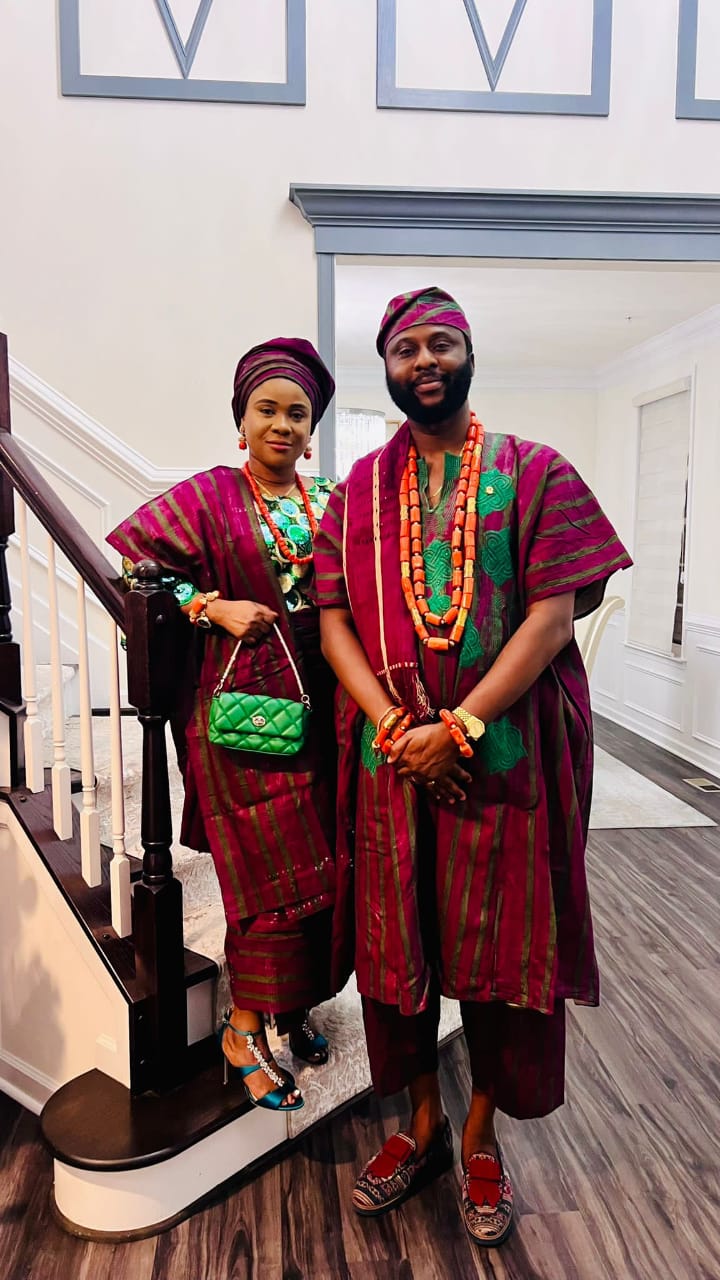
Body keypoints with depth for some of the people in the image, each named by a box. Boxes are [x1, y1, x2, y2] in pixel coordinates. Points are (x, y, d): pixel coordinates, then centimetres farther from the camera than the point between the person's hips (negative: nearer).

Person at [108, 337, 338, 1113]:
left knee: (317, 868, 11)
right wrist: (212, 607, -13)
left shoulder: (328, 501, 11)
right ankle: (243, 1031, 20)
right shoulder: (208, 497, -2)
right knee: (272, 874, -1)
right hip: (243, 706, -5)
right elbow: (132, 567, -6)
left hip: (319, 705, 5)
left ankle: (293, 1005, 32)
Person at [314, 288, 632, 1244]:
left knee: (501, 940, 8)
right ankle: (422, 1123, 35)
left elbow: (553, 615, -8)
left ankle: (482, 1135, 33)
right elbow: (334, 620, 2)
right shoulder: (359, 490, 9)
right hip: (390, 755, 3)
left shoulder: (536, 474, 1)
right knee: (396, 938, 11)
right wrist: (396, 728, -12)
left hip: (506, 751, -2)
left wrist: (459, 725, -16)